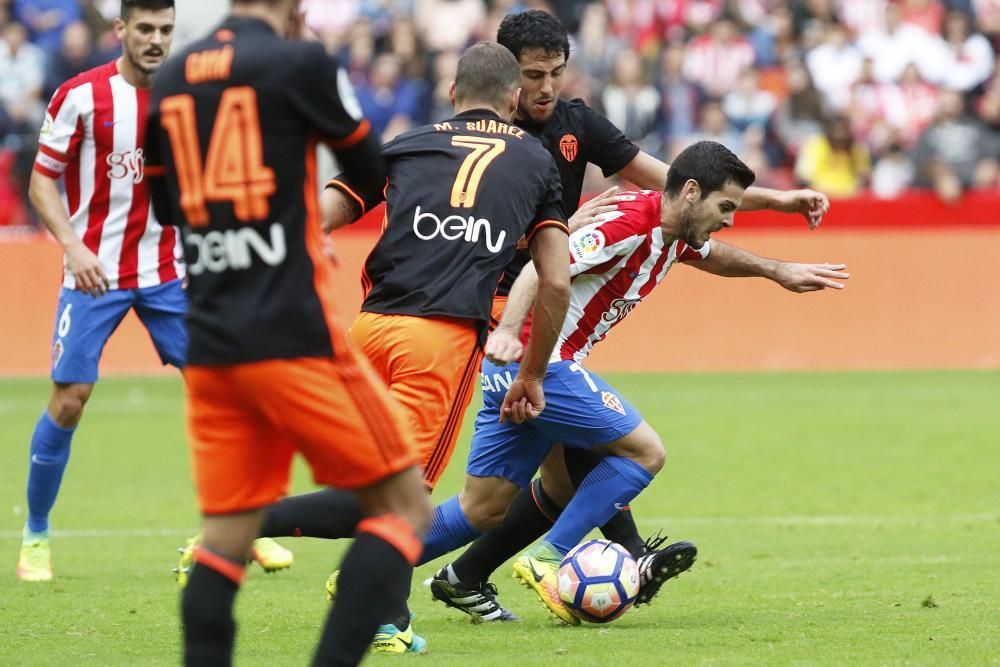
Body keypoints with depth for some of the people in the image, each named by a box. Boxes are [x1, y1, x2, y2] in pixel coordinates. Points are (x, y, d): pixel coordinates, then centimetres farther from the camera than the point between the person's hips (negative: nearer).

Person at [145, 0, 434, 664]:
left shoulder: (169, 81, 11)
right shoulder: (300, 63, -7)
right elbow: (376, 174, 4)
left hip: (208, 343, 6)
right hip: (294, 334, -6)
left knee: (225, 536, 10)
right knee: (404, 506, 2)